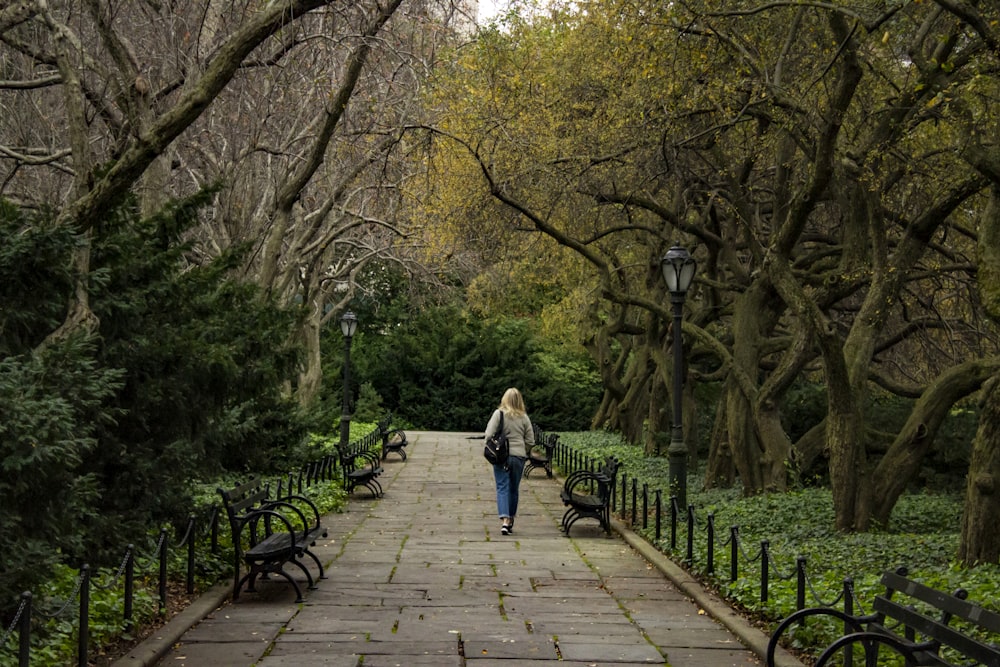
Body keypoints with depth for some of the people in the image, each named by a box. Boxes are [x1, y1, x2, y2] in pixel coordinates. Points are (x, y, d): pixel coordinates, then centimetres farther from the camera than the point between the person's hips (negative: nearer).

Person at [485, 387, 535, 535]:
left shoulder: (499, 414, -5)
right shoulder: (524, 417, 3)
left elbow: (489, 435, -9)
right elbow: (530, 441, 6)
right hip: (519, 457, 2)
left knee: (502, 488, -2)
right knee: (513, 489, 14)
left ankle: (504, 520, -18)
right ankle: (510, 520, 23)